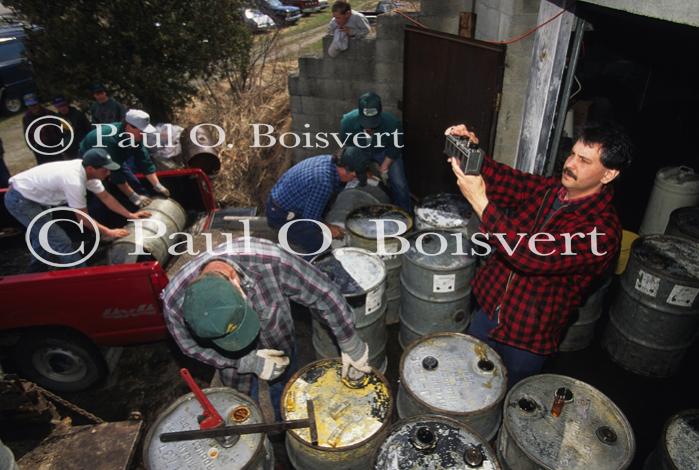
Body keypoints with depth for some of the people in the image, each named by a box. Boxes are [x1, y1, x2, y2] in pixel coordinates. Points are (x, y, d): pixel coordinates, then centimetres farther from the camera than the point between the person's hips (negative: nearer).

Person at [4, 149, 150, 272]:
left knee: (43, 237, 26)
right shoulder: (74, 181, -34)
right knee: (61, 242, -10)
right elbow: (83, 218, -23)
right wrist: (108, 232, -15)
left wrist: (130, 215, 2)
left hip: (31, 195, 10)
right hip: (19, 199, -10)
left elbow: (105, 197, 3)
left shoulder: (86, 170, -10)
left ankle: (36, 273, 46)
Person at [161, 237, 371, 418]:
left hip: (280, 346, 1)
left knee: (284, 399, 29)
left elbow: (323, 293, -29)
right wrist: (249, 362, -25)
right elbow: (193, 348, -16)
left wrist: (351, 346, -21)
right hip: (235, 362, 0)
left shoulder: (269, 260, -44)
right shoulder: (175, 301, -36)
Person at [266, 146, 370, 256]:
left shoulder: (329, 159, -7)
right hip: (282, 215, -9)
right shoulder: (324, 182, -32)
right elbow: (310, 218, -20)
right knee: (320, 247, -16)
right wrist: (327, 228, -6)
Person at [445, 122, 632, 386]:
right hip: (489, 307, 6)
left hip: (528, 336, -6)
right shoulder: (548, 189, -4)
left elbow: (535, 257, -37)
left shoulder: (602, 229, -25)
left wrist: (480, 202, -41)